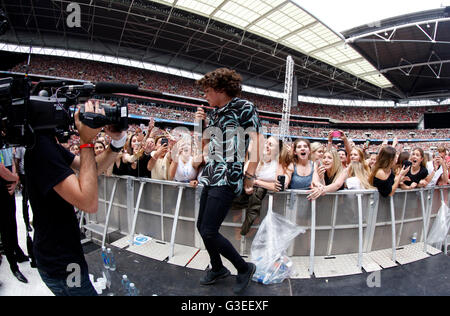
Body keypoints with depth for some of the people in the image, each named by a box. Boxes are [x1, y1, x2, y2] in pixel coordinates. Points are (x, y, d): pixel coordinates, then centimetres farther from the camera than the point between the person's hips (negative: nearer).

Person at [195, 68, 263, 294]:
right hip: (212, 174, 8)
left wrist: (250, 176, -16)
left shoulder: (244, 107, -4)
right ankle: (217, 268, 36)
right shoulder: (214, 113, 17)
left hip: (228, 176, -8)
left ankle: (244, 268, 14)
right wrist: (200, 123, 9)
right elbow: (204, 142, 26)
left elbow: (256, 141, -12)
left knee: (209, 232, -11)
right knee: (201, 226, 13)